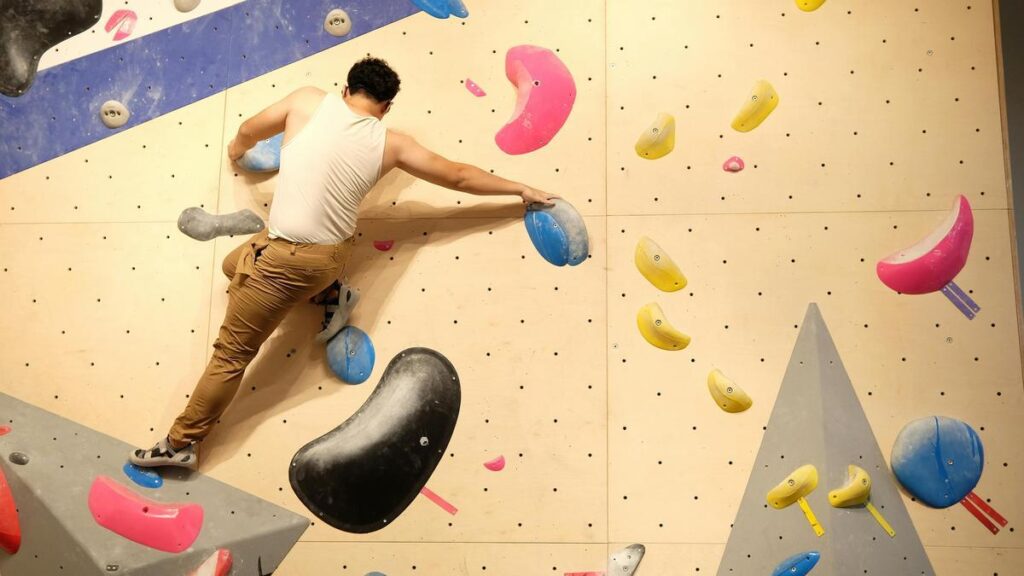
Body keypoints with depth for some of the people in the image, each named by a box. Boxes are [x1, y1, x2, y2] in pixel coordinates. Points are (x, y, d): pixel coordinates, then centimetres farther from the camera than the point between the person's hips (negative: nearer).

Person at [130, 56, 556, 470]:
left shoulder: (309, 100, -6)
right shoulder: (391, 144, 1)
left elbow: (249, 131, 12)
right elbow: (458, 176, 8)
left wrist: (236, 150, 36)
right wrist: (521, 190, 21)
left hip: (289, 257, -5)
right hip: (333, 257, 5)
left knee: (231, 353, 7)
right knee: (236, 265, 33)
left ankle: (180, 443, 16)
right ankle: (323, 293, 23)